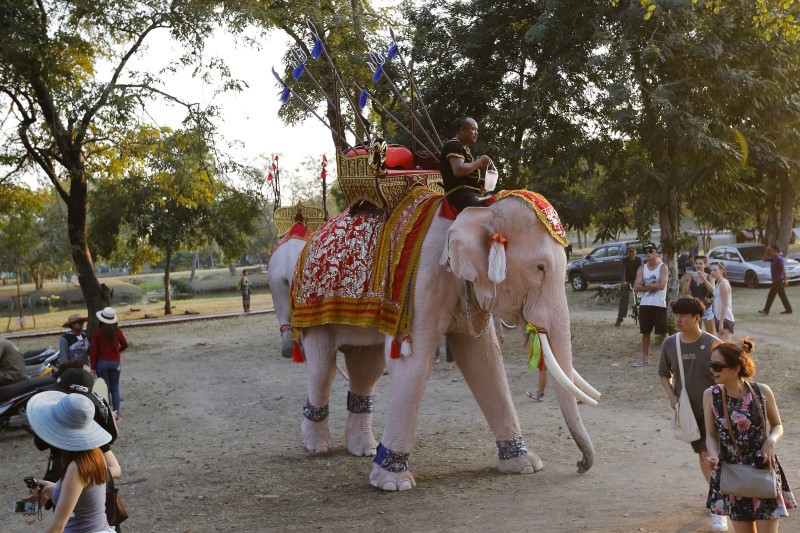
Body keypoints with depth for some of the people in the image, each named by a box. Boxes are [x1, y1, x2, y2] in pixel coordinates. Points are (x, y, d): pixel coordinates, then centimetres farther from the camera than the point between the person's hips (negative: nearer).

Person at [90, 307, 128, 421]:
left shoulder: (97, 332, -10)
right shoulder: (117, 331, -5)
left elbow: (93, 350, -10)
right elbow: (125, 345, 6)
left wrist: (93, 368, -5)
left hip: (102, 362, -2)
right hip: (115, 362, 2)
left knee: (106, 389, 5)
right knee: (115, 389, 13)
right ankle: (116, 414, 10)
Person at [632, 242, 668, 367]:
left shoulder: (663, 268, -3)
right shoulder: (642, 269, 8)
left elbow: (661, 285, -19)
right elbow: (636, 287, -3)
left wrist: (645, 284, -10)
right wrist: (652, 286, -12)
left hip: (659, 305, -4)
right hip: (645, 305, 4)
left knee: (663, 333, 0)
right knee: (645, 332, 9)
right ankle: (645, 358, 17)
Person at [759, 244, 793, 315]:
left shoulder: (779, 259, -17)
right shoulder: (773, 258, 9)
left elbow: (783, 270, -19)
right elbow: (765, 259, 21)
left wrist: (785, 280, -21)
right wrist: (766, 251, 6)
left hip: (778, 280, -9)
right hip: (776, 280, 9)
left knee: (771, 295, -5)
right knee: (782, 295, 11)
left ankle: (766, 310, -1)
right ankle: (788, 310, 15)